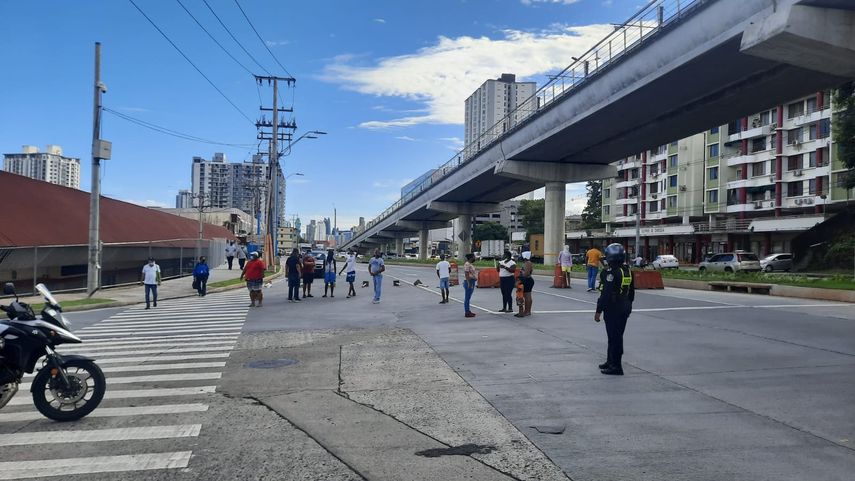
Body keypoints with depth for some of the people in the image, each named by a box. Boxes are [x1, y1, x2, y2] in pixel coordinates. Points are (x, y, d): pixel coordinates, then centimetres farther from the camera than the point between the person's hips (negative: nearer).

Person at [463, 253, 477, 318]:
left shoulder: (470, 264, 16)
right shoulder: (467, 265, -16)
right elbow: (466, 274, -22)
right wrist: (469, 283, -26)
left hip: (472, 282, 10)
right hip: (469, 282, -10)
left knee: (468, 298, 14)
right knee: (467, 298, -6)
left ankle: (468, 311, 19)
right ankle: (467, 312, -4)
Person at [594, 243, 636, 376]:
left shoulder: (611, 272, -19)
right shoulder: (628, 271, 9)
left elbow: (606, 294, -22)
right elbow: (632, 292, 18)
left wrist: (599, 311, -17)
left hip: (613, 309, -9)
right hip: (624, 309, 9)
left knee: (614, 337, -3)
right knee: (617, 336, 18)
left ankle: (615, 366, 2)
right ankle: (611, 361, 30)